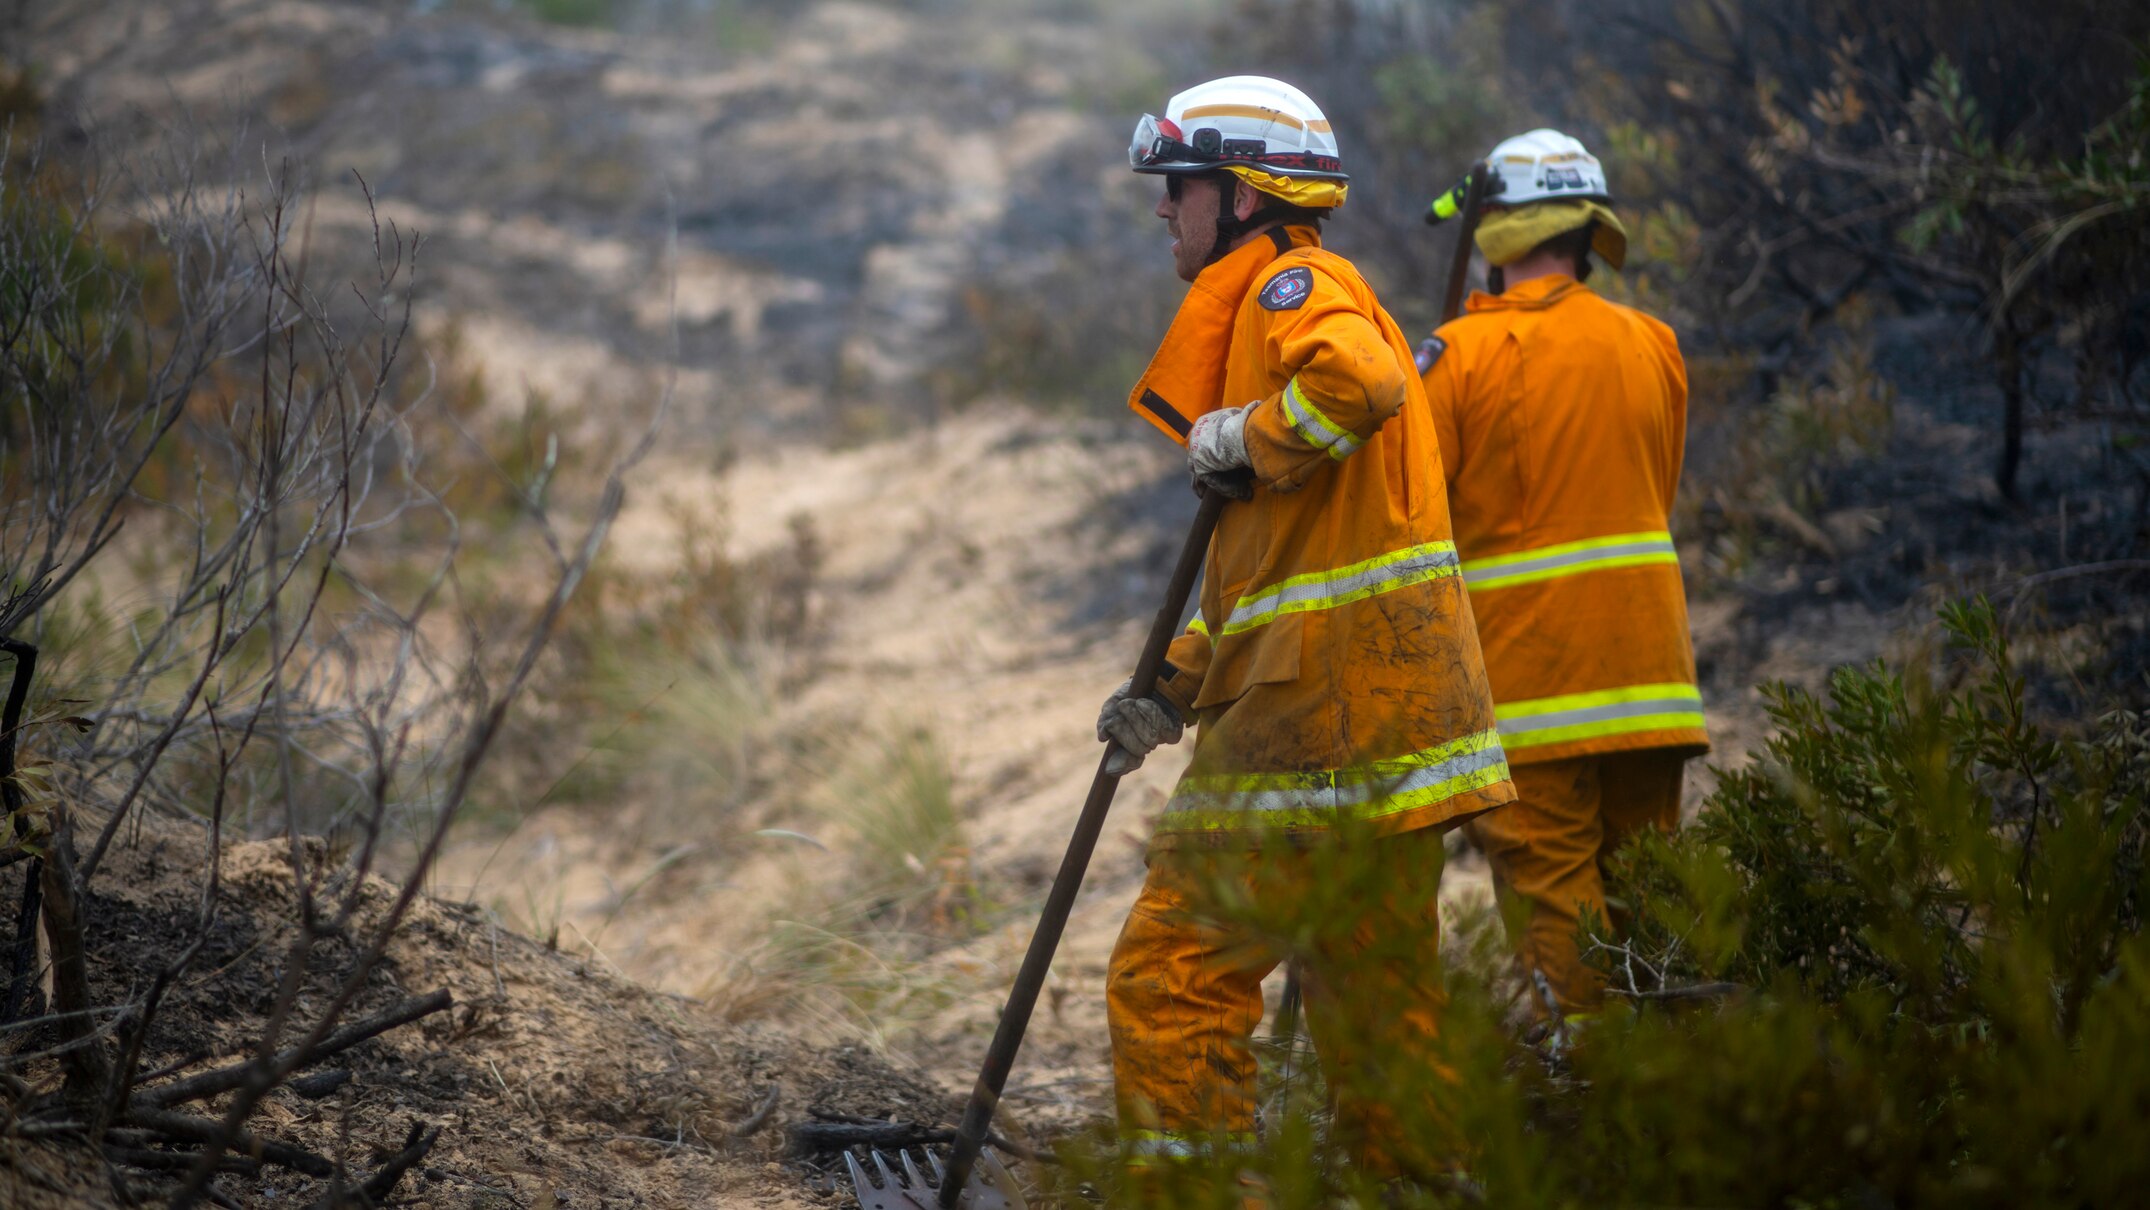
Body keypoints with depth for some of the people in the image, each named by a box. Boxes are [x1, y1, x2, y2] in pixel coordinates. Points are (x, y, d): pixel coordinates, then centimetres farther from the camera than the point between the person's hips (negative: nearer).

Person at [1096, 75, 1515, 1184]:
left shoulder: (1293, 284, -5)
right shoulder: (1264, 304, 26)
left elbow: (1357, 382, -31)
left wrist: (1245, 443, -14)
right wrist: (1175, 692, 19)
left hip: (1330, 706, -10)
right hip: (1367, 717, 10)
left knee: (1168, 977, -10)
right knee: (1374, 1006, 13)